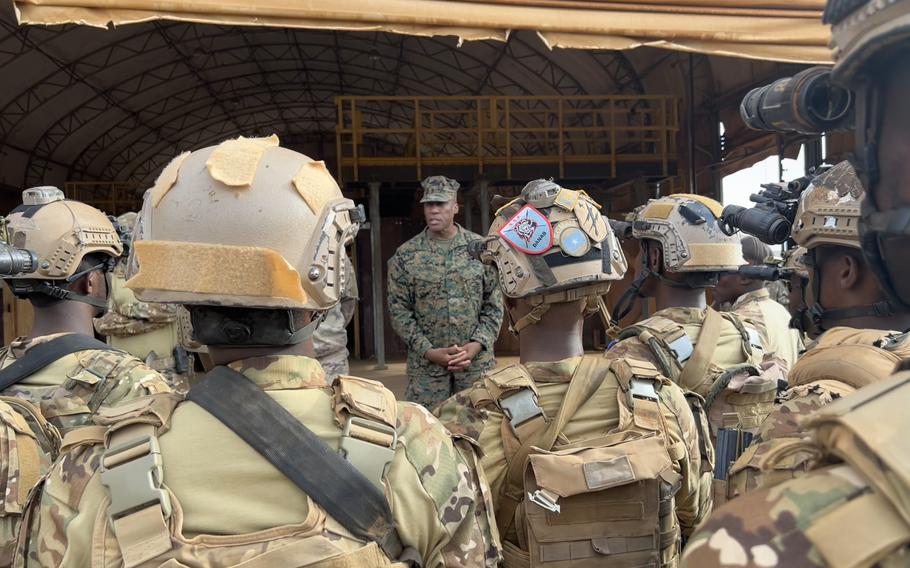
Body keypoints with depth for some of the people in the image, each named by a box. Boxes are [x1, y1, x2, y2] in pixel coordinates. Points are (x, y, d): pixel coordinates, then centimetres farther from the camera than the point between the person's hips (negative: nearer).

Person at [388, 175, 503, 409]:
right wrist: (429, 351, -9)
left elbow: (494, 304, 5)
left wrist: (477, 344, -8)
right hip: (426, 364, -1)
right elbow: (399, 311, 0)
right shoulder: (405, 255, 1)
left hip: (478, 361, 1)